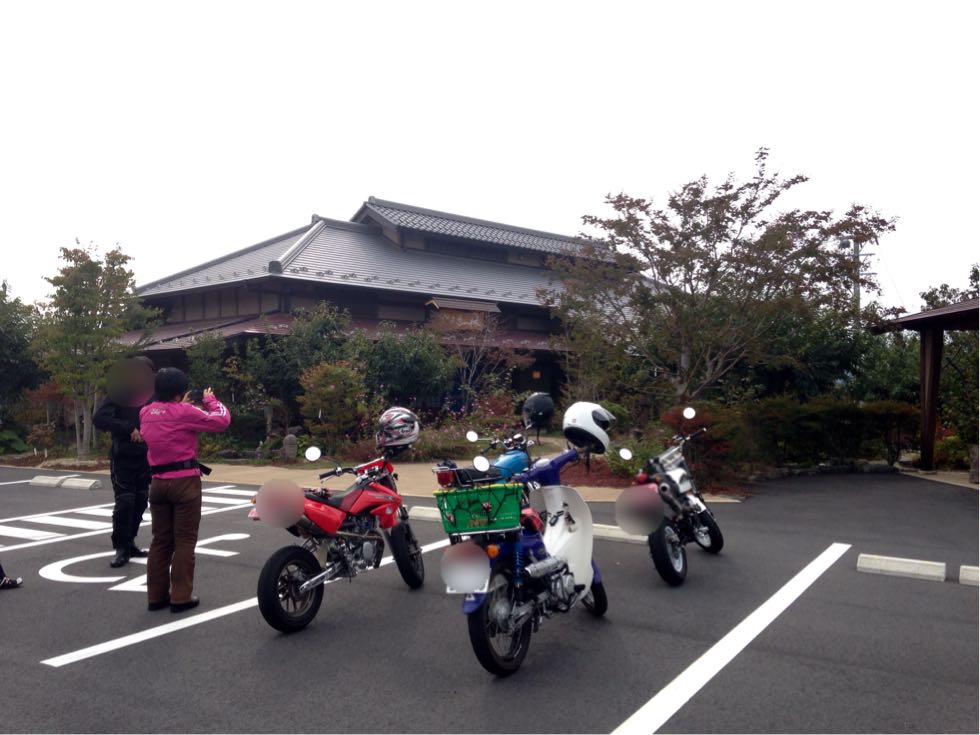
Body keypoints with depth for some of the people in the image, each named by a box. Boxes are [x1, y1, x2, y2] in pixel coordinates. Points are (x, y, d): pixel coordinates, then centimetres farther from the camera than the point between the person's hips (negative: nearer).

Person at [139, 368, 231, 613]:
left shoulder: (145, 413, 7)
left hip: (158, 482, 7)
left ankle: (156, 596, 18)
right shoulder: (184, 412, -13)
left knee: (161, 540, 13)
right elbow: (221, 421, -10)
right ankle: (181, 597, 2)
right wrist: (211, 400, 5)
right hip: (184, 481, -6)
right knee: (184, 541, 0)